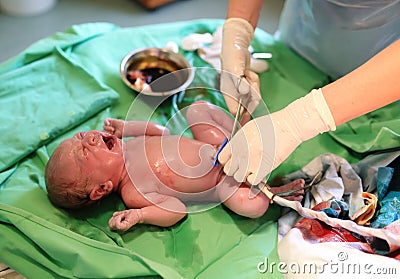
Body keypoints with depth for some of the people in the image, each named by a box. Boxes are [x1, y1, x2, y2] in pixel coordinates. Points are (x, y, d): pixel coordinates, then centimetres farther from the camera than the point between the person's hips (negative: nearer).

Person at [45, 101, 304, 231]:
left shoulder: (126, 146, -3)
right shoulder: (132, 194, -22)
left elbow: (163, 132, 9)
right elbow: (177, 209, -22)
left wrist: (127, 127, -3)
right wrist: (137, 215, -37)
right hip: (222, 182, -7)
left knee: (197, 108, 8)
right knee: (249, 205, -34)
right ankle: (270, 190, -1)